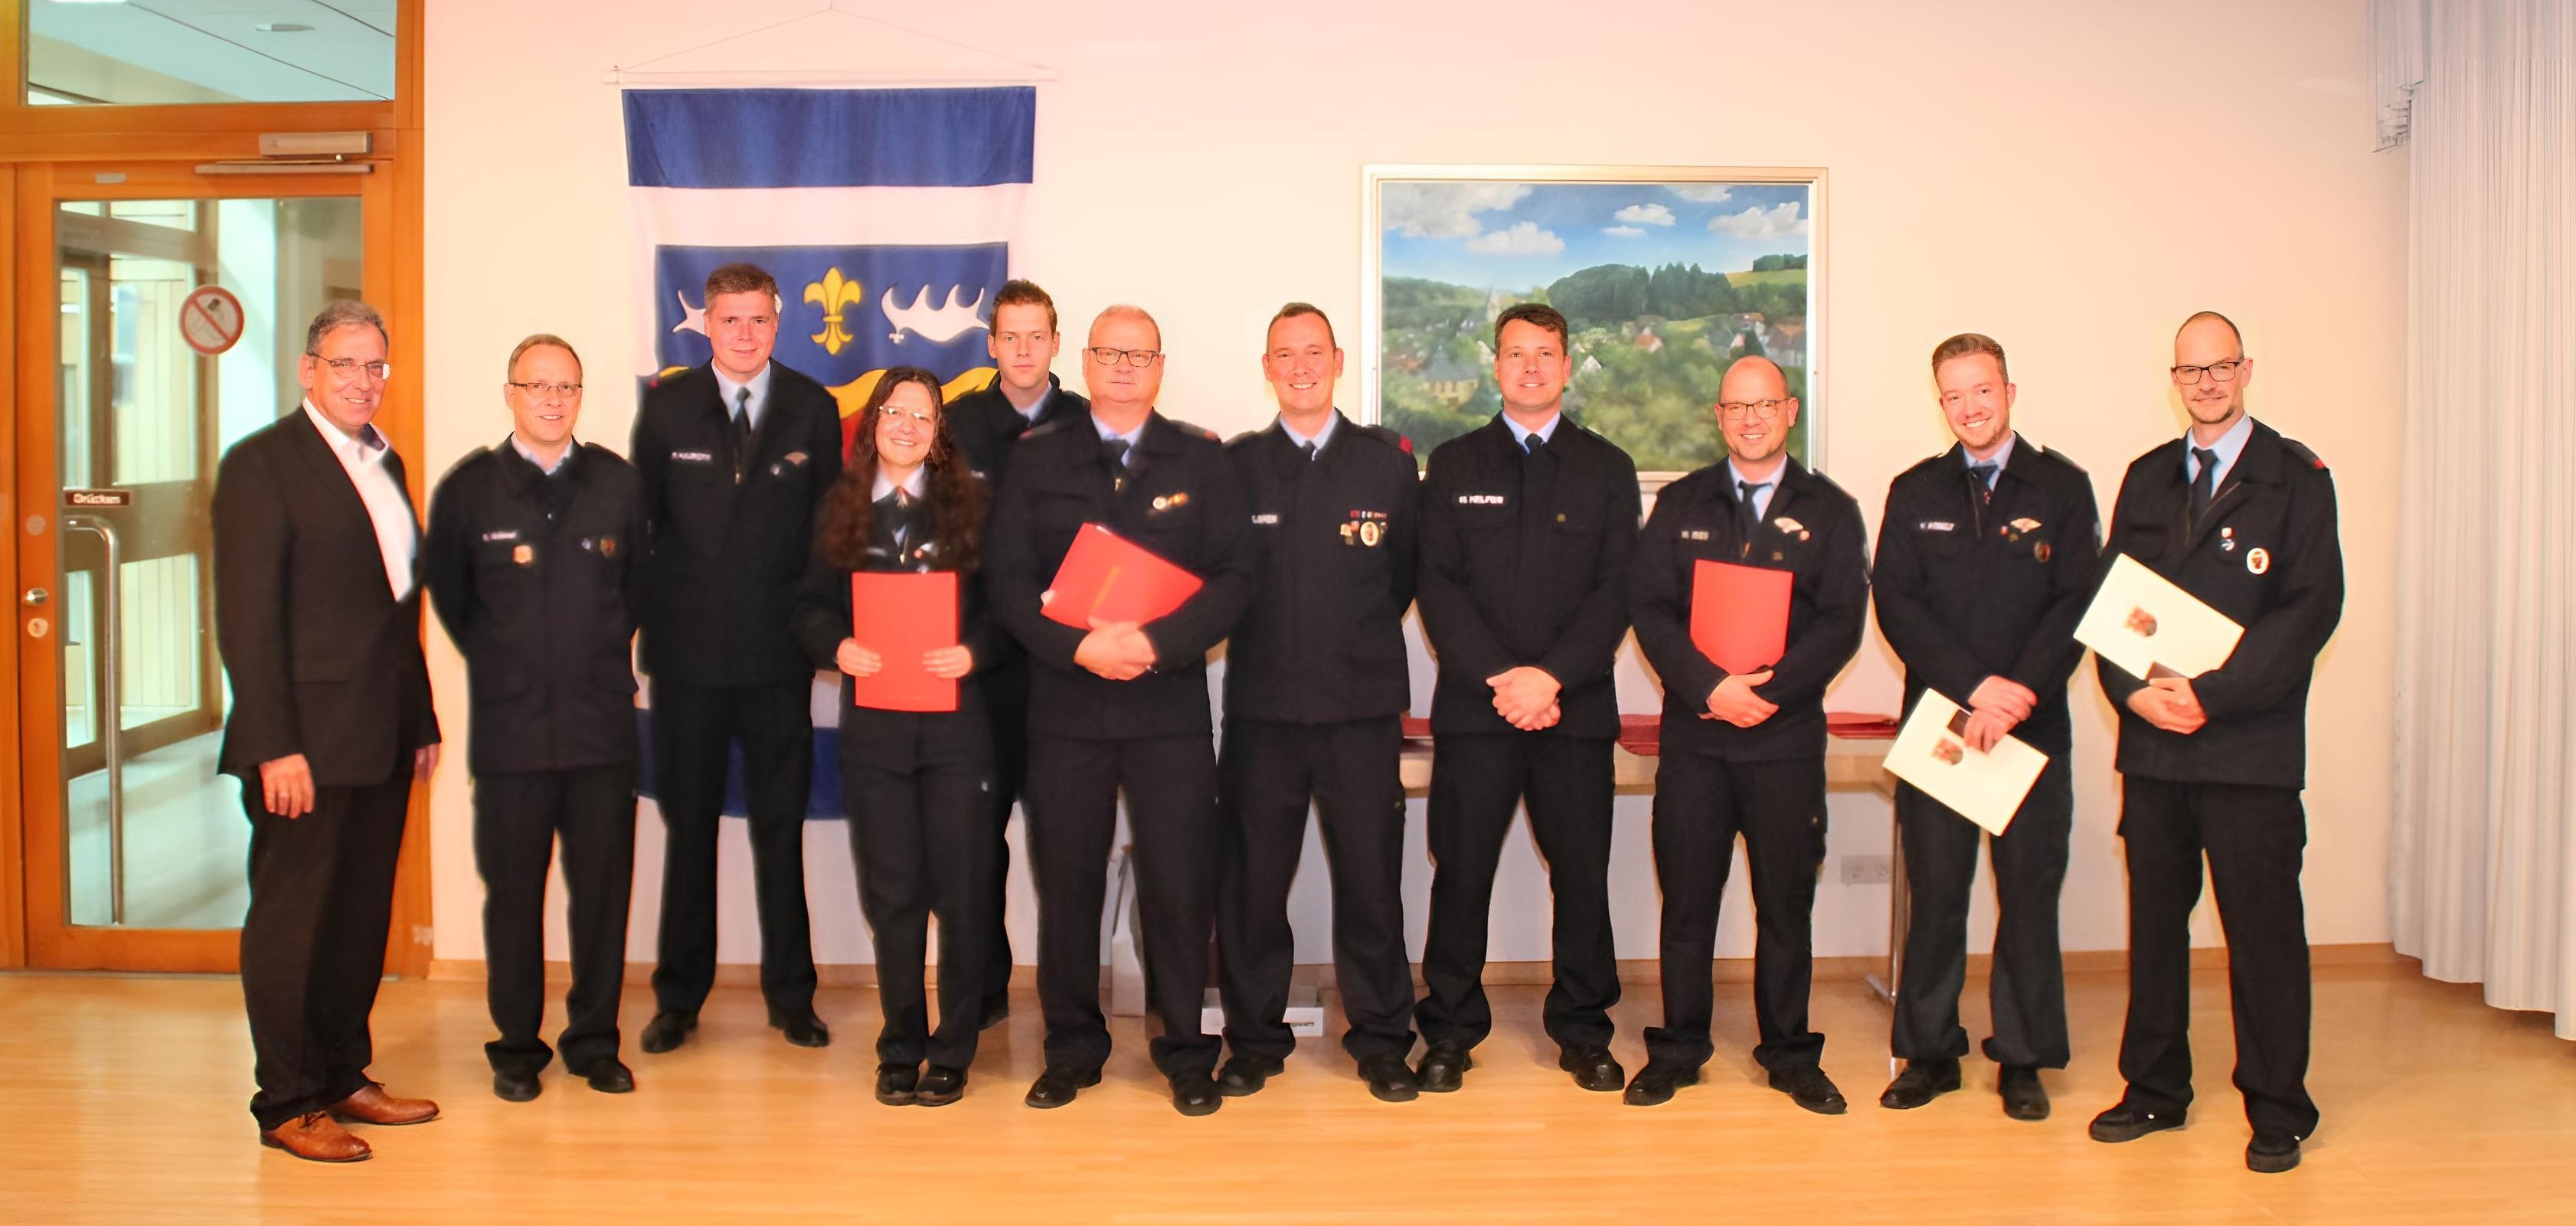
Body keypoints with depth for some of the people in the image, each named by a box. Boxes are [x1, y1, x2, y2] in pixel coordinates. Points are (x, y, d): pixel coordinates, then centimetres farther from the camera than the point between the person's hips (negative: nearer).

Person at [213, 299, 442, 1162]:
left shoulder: (385, 465, 15)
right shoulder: (261, 463, -7)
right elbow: (247, 616, -13)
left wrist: (421, 719, 13)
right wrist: (275, 747, -18)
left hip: (381, 738, 7)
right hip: (307, 740, -7)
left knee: (362, 914, 13)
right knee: (291, 918, 3)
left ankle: (344, 1076, 25)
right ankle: (288, 1104, 14)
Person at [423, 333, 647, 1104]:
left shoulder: (618, 483, 5)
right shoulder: (468, 487, 1)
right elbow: (445, 593, 12)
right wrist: (499, 665, 14)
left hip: (603, 722, 1)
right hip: (509, 729, -1)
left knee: (604, 888, 5)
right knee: (512, 891, 6)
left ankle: (594, 1041, 18)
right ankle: (517, 1047, 19)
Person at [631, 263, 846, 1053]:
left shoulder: (813, 409, 3)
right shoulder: (666, 408, 2)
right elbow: (639, 522, 5)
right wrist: (646, 620, 0)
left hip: (779, 653, 0)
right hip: (688, 650, 0)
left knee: (781, 826, 7)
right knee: (687, 824, 9)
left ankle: (791, 994, 18)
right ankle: (679, 997, 21)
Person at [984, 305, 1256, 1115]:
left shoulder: (1202, 461, 6)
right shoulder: (1038, 461, 8)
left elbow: (1235, 576, -1)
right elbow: (1008, 578, 2)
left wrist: (1157, 642, -15)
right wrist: (1078, 647, -13)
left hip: (1170, 706, -1)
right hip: (1065, 705, 1)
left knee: (1178, 882, 0)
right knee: (1066, 880, 6)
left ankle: (1185, 1050, 15)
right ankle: (1073, 1049, 21)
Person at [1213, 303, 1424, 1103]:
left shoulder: (1388, 461, 4)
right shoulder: (1235, 464, 4)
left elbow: (1408, 572, 11)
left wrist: (1361, 640, 10)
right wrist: (1267, 640, 4)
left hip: (1361, 707, 0)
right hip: (1261, 708, 1)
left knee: (1371, 879, 5)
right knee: (1251, 880, 6)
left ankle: (1381, 1041, 19)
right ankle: (1254, 1040, 21)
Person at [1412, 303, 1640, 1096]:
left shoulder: (1607, 469, 10)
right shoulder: (1455, 466, 10)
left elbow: (1616, 590, 1)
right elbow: (1439, 585, 1)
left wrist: (1551, 675, -12)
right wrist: (1498, 678, -11)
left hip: (1576, 705, 0)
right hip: (1474, 705, 0)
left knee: (1583, 873, 4)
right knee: (1461, 873, 1)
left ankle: (1583, 1032, 18)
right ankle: (1450, 1033, 13)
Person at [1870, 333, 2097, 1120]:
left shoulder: (2062, 487, 4)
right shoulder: (1914, 493, 9)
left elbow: (2077, 603, -3)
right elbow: (1894, 603, -1)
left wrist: (2019, 693, -15)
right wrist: (1974, 686, -13)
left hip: (2034, 725, -1)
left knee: (2029, 892, 4)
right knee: (1934, 893, 5)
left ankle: (2023, 1060, 15)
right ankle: (1929, 1052, 16)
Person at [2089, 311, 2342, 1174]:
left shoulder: (2295, 479, -1)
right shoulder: (2146, 480, 14)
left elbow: (2312, 607, -9)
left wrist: (2212, 695, -16)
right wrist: (2133, 690, -8)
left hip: (2251, 745, -4)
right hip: (2152, 743, 4)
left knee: (2263, 929, 2)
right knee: (2154, 919, 10)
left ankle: (2277, 1111, 14)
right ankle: (2156, 1089, 22)